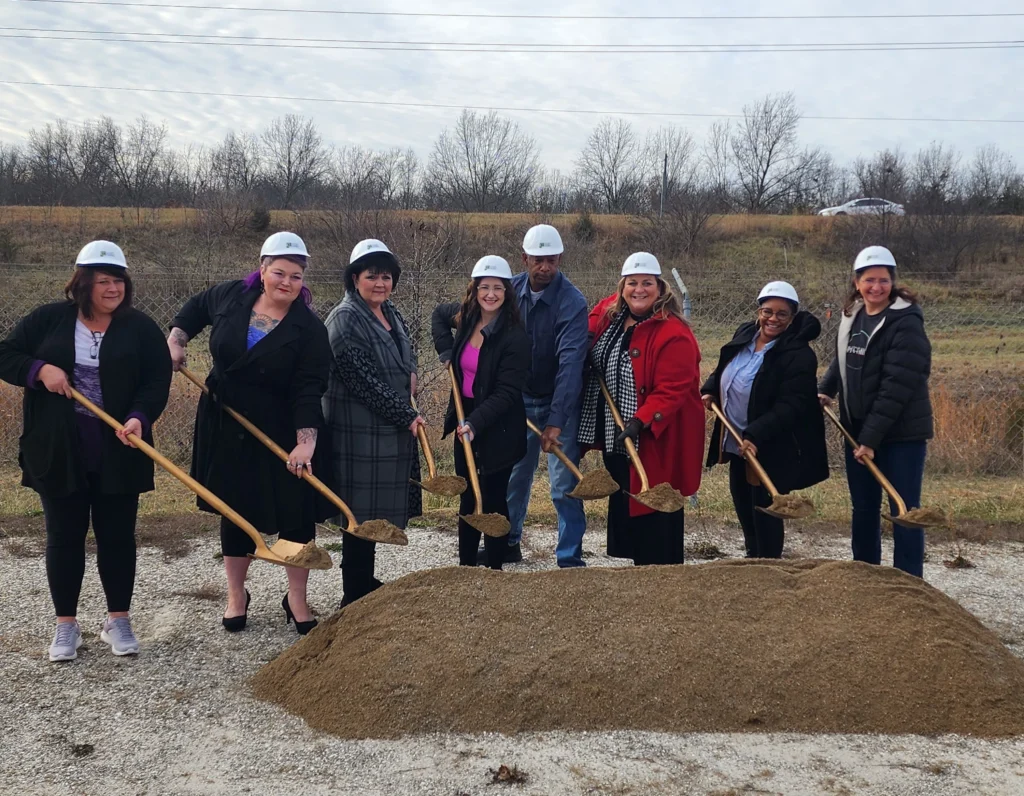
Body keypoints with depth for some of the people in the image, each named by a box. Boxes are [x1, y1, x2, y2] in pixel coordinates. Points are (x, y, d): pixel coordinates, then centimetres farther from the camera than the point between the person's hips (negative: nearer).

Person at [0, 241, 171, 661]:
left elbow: (157, 381, -5)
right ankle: (66, 625, 21)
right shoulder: (48, 320, 2)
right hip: (58, 452, 0)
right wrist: (40, 370, -14)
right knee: (64, 536, 8)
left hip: (118, 453, 0)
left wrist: (139, 418, -22)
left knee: (117, 535, 8)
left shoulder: (141, 327, 0)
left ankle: (118, 620, 22)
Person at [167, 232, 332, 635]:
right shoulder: (230, 297, -4)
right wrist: (175, 340, 5)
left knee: (296, 513, 0)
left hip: (283, 433, -2)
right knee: (236, 511, 12)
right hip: (227, 430, 3)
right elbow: (195, 308, 19)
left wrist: (306, 442, -30)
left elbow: (308, 390, -20)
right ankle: (236, 595, 28)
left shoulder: (309, 330, -14)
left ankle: (296, 599, 18)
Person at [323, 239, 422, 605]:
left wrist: (411, 372, 7)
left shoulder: (391, 314, 12)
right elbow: (364, 381, -20)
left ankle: (364, 583, 29)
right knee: (361, 508, -3)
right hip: (359, 432, -9)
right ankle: (355, 597, 8)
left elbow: (406, 352, 29)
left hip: (391, 430, 9)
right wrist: (406, 416, -16)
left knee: (379, 506, 16)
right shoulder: (345, 320, -15)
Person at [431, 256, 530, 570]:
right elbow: (438, 314, 24)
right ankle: (466, 566, 27)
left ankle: (495, 570, 16)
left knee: (493, 500, 3)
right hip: (466, 420, 7)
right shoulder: (466, 316, 0)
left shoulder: (515, 337, -19)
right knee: (467, 497, 15)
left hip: (497, 429, -6)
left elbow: (506, 392, -21)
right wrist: (446, 349, 11)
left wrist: (476, 423, -30)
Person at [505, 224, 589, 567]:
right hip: (519, 398, 5)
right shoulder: (511, 290, -5)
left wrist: (556, 421, -34)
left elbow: (570, 364, -28)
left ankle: (571, 557, 5)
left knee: (564, 484, -5)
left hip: (559, 401, -5)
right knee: (512, 476, 14)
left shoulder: (573, 303, -22)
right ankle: (508, 543, 31)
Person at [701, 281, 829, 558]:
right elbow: (723, 368, 19)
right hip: (737, 441, 8)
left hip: (771, 450, -8)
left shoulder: (799, 355, -22)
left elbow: (790, 406, -28)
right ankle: (753, 557, 42)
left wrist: (755, 436, -37)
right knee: (742, 504, 22)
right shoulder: (744, 334, 1)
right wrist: (710, 390, 1)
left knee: (765, 510, 0)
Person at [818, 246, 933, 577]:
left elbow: (897, 386, -21)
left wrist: (871, 437, -22)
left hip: (901, 433, -7)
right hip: (857, 430, 7)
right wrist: (825, 389, 12)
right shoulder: (852, 315, 7)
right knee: (863, 509, 15)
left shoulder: (906, 323, -16)